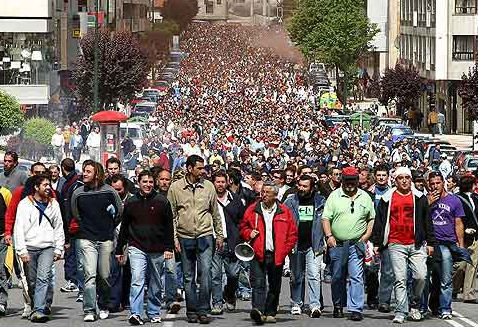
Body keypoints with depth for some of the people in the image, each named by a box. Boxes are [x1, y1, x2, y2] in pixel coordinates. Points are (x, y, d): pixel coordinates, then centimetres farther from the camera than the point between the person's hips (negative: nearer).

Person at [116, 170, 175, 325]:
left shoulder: (162, 201, 2)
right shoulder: (131, 203, 5)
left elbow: (169, 227, 4)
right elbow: (124, 228, 13)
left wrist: (169, 248, -2)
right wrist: (119, 250, 13)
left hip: (157, 250, 1)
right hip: (137, 248, -1)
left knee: (156, 285, 10)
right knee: (137, 281, -15)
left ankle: (154, 313, 22)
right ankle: (136, 314, -20)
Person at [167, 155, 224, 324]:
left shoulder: (208, 186, 4)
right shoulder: (176, 188, 1)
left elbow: (215, 213, 13)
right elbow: (171, 215, 4)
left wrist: (219, 235, 13)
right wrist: (174, 238, -2)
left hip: (204, 235, 0)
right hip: (185, 238, 0)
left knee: (205, 273, -11)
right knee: (188, 277, 6)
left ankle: (203, 310, -6)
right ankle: (192, 311, 14)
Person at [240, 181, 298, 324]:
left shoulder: (284, 212, 5)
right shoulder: (252, 210, 7)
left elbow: (293, 233, 7)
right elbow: (243, 227, 16)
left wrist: (285, 250, -2)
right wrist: (249, 233, -6)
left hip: (276, 256, 1)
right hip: (258, 254, -1)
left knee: (274, 286, 10)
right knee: (258, 283, -15)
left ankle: (270, 313, 22)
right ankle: (258, 310, -27)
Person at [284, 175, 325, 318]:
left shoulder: (320, 202, 5)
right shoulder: (290, 201, 5)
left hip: (314, 245, -2)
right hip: (296, 245, 2)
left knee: (314, 275, -11)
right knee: (296, 277, 11)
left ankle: (315, 305, -15)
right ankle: (297, 304, 21)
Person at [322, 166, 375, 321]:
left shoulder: (365, 197, 10)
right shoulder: (334, 196, 5)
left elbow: (372, 218, 15)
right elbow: (326, 218, 2)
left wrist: (367, 235, 1)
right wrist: (329, 236, -11)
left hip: (356, 244, 0)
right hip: (337, 244, 1)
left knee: (356, 277, -10)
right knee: (337, 278, 9)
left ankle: (356, 309, -12)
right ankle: (338, 306, 24)